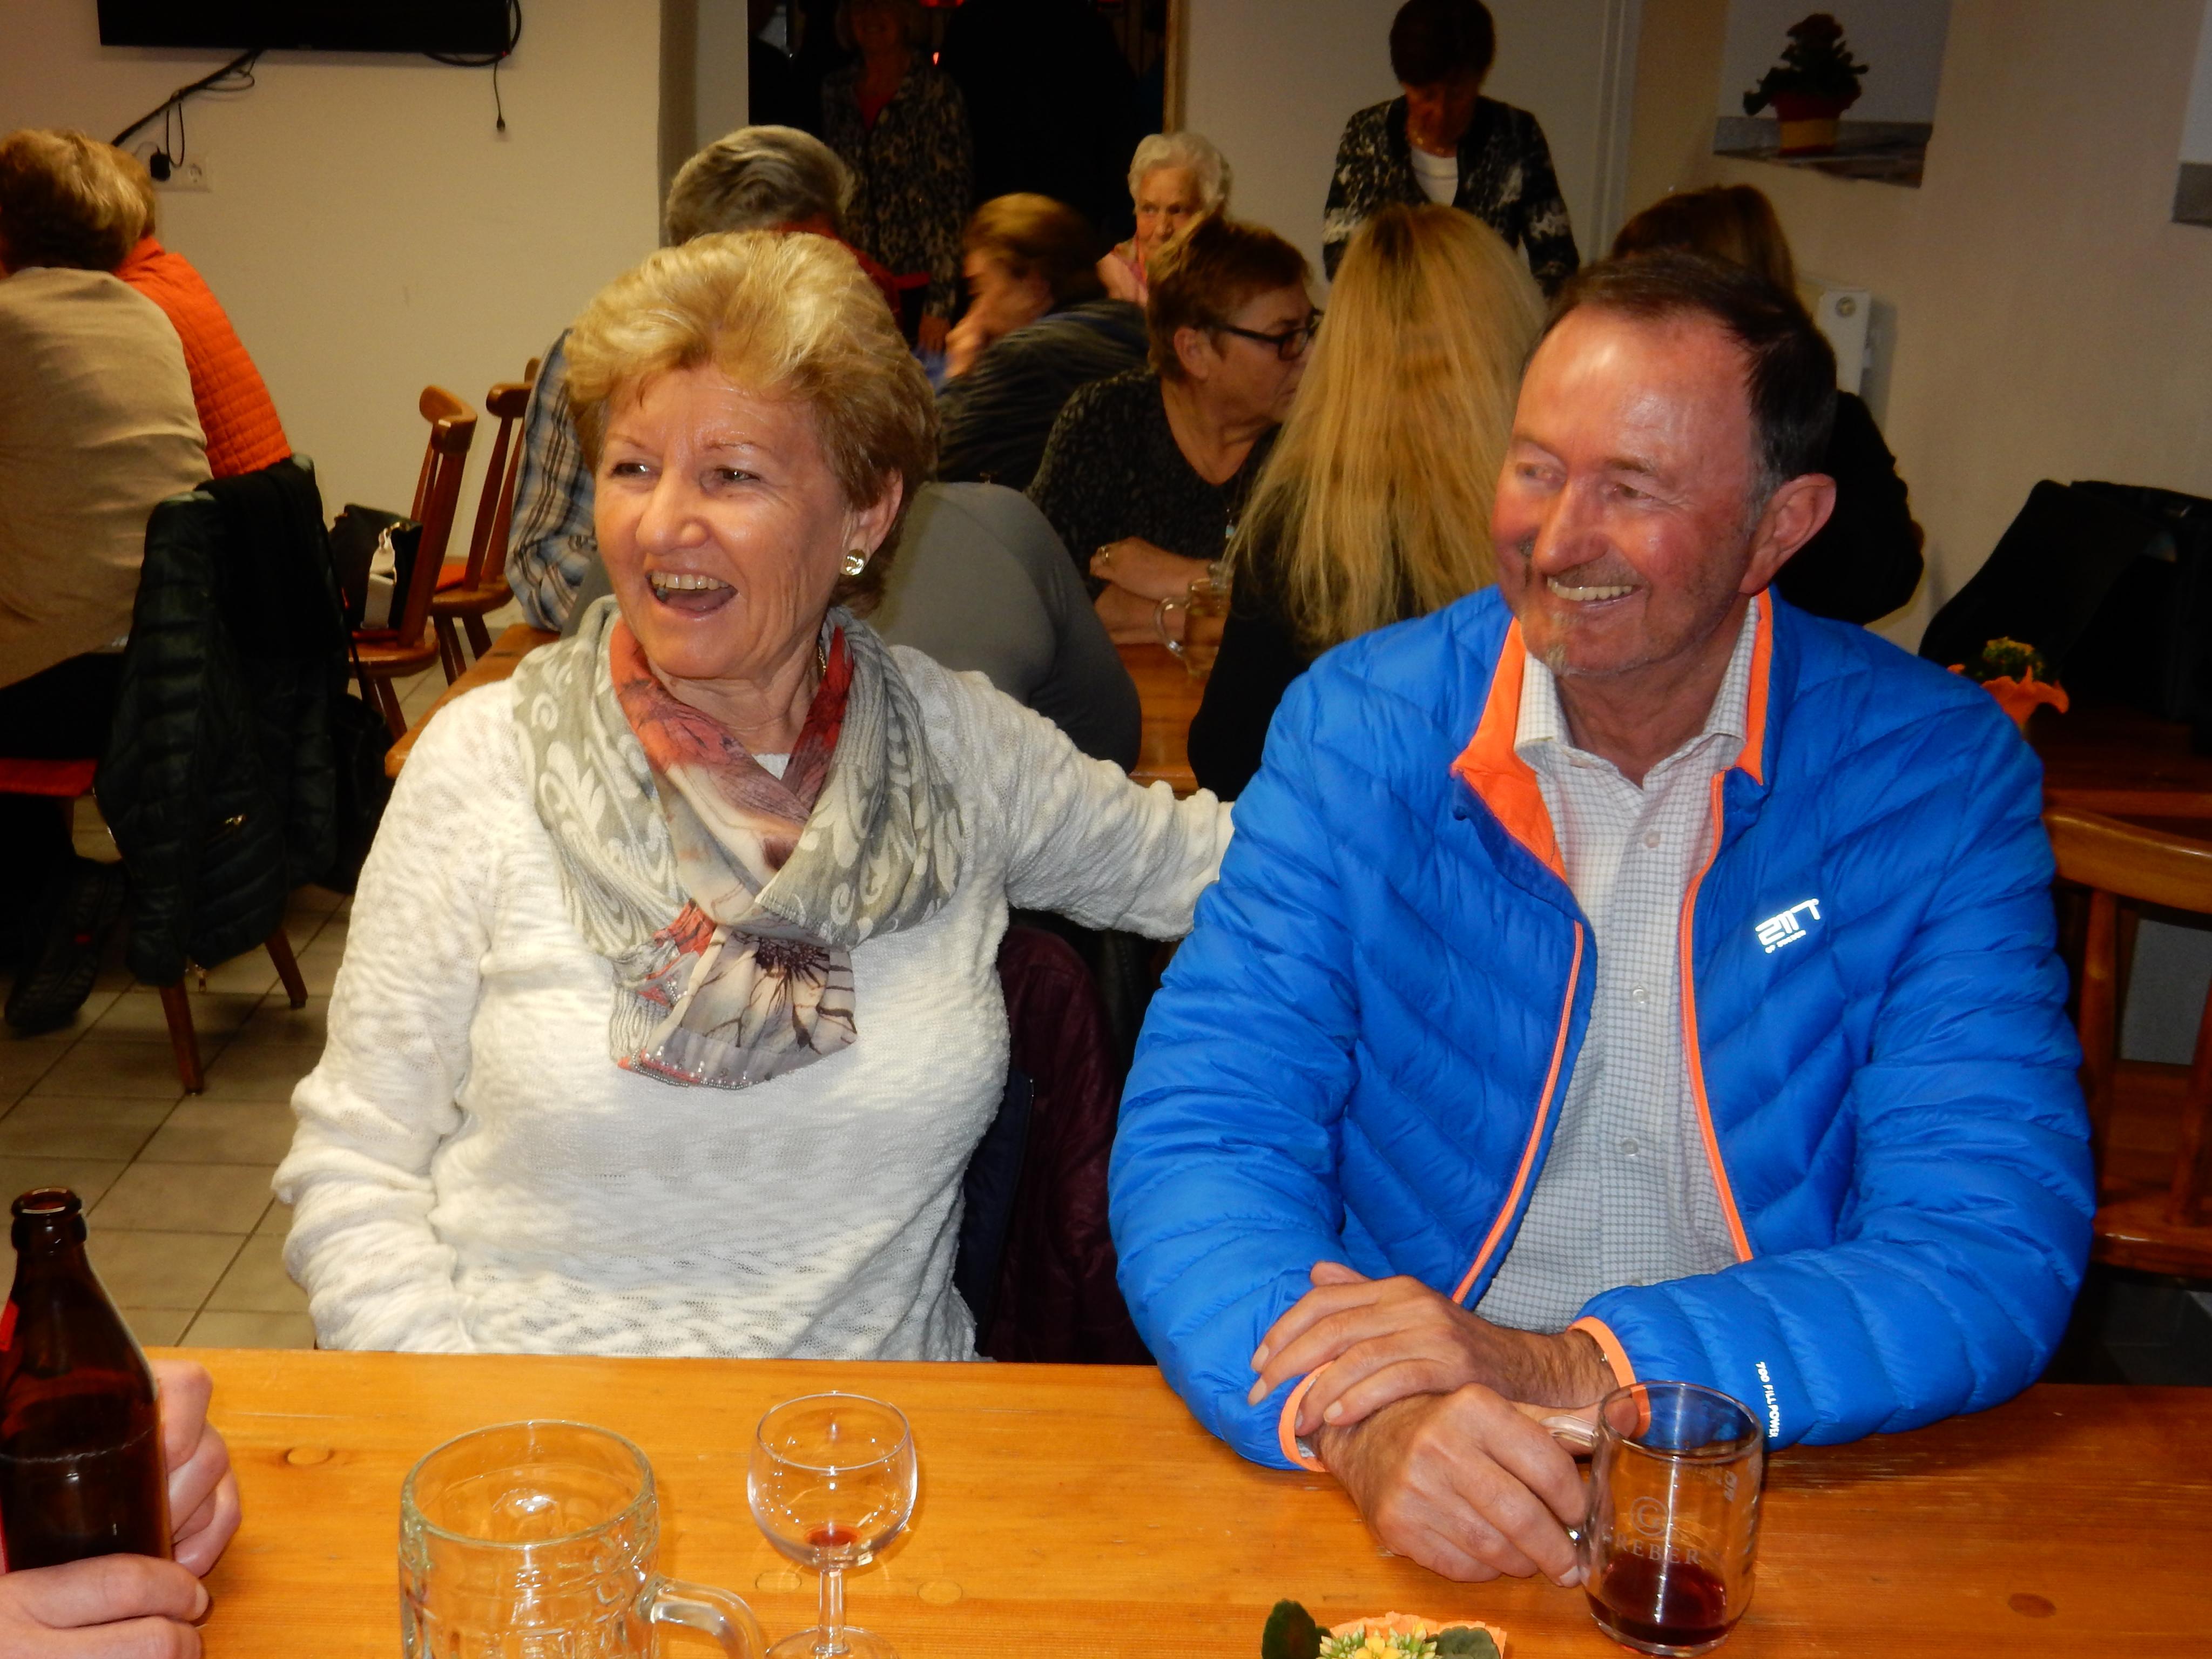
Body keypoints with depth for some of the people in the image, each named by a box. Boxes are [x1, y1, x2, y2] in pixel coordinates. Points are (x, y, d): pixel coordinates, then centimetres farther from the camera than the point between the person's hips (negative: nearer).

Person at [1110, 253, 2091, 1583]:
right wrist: (1353, 1413, -30)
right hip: (1409, 1524, 0)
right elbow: (1203, 1135, -10)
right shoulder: (1359, 728, -3)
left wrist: (1561, 1369, -25)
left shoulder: (1942, 773, -4)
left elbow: (1997, 1253, -11)